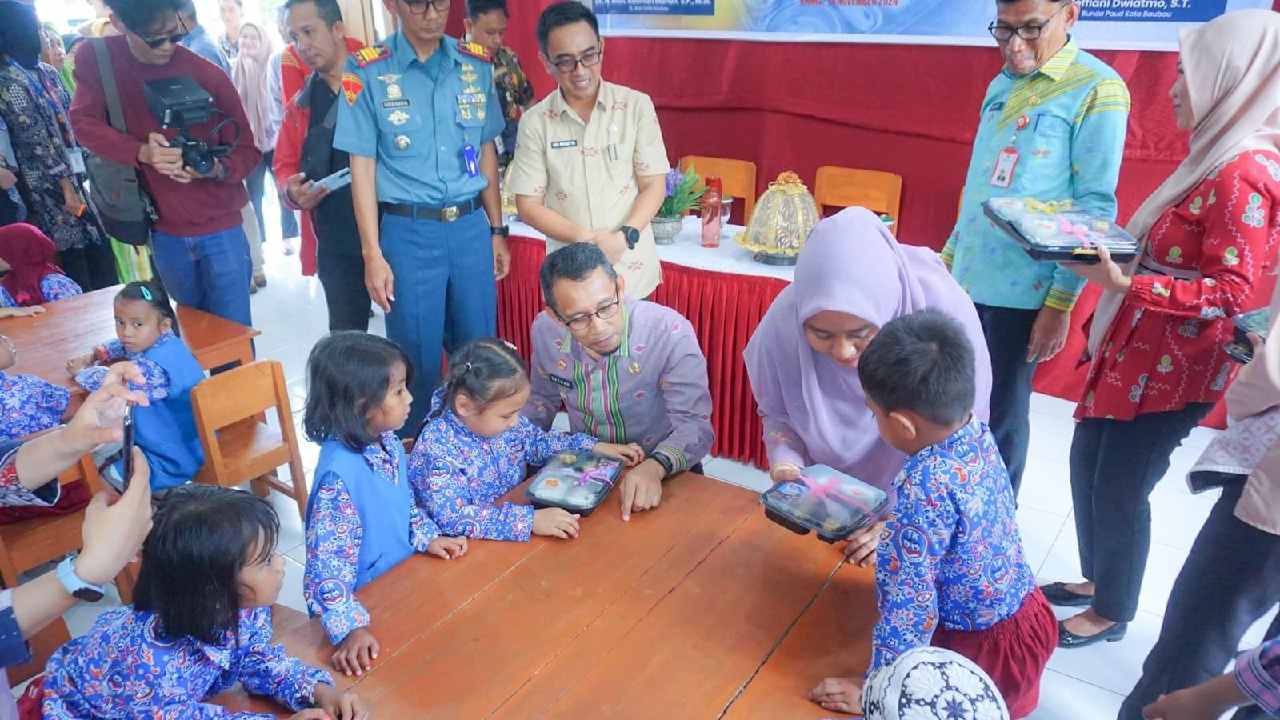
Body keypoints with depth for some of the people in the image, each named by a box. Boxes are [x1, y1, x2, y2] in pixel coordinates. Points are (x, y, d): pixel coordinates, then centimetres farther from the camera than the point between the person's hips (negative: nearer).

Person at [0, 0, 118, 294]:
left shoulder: (46, 72, 11)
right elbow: (36, 141, -14)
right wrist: (66, 187, -14)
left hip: (78, 173, 7)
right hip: (50, 185, -7)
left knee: (100, 249, 7)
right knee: (74, 257, -2)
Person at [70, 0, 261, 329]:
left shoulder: (208, 75, -12)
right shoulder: (95, 59, -4)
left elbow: (246, 151, -7)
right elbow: (84, 122, -5)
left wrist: (217, 168, -30)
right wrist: (142, 152, -24)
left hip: (220, 229, -2)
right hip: (165, 234, 3)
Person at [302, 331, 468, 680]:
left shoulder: (388, 442, -5)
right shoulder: (339, 473, -29)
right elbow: (328, 561, -27)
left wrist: (426, 536, 4)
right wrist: (349, 626, -31)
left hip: (405, 578, 7)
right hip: (367, 599, -7)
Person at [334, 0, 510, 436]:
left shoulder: (476, 65, 5)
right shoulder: (367, 72, -5)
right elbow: (362, 167, -4)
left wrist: (496, 230, 11)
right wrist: (372, 254, -8)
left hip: (470, 225, 3)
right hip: (408, 231, -3)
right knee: (418, 356, 7)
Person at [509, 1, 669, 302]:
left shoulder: (637, 105, -4)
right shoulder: (534, 122, -4)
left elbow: (654, 186, -2)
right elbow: (528, 205, -2)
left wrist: (624, 237, -18)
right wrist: (585, 239, -16)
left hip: (631, 269, 0)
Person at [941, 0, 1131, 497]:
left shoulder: (1097, 89, -9)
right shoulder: (1001, 86, 10)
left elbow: (1095, 207, -12)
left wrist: (1060, 302, -14)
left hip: (1022, 289, -6)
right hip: (967, 277, 6)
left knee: (1000, 415, 5)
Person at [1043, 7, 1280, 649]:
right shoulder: (1220, 158, 10)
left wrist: (1124, 284, -30)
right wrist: (1110, 246, 8)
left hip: (1171, 366, -9)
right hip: (1136, 350, 9)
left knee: (1119, 487, 4)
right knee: (1087, 462, 18)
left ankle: (1111, 613, 25)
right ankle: (1095, 579, 38)